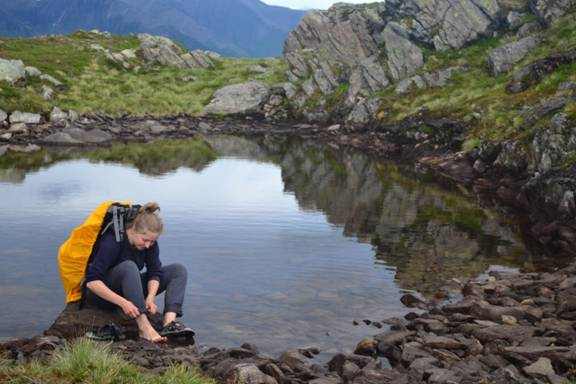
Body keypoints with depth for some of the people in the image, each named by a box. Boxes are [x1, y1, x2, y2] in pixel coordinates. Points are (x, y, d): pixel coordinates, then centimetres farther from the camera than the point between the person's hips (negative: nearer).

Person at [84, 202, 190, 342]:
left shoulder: (150, 243, -9)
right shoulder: (112, 241, -27)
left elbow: (155, 272, -9)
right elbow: (91, 281, -32)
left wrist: (150, 298, -28)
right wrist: (122, 302, -40)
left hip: (130, 288, 6)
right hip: (102, 293, -6)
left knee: (178, 270, -9)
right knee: (128, 267, -38)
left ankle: (169, 322, -32)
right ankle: (144, 327, -45)